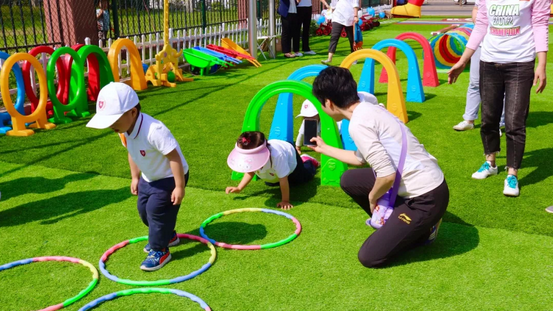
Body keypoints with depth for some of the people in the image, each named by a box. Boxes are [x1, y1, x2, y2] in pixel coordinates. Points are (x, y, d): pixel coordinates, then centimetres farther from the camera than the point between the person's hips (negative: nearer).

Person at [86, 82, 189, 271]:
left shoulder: (153, 131, -38)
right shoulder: (125, 130, -11)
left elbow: (174, 157, -33)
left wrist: (179, 186, -28)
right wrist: (135, 177, 13)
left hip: (168, 178, -9)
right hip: (149, 178, 9)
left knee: (157, 211, -8)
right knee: (144, 209, 18)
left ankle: (159, 251, 12)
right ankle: (167, 236, 41)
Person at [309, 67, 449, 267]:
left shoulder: (358, 124, -21)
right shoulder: (369, 109, 8)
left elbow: (387, 175, -26)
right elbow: (360, 158, 24)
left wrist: (372, 198, -5)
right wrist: (325, 149, 37)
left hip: (426, 198, -9)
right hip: (424, 185, 9)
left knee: (369, 257, -5)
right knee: (349, 181, 15)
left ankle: (422, 230, 11)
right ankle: (395, 224, 20)